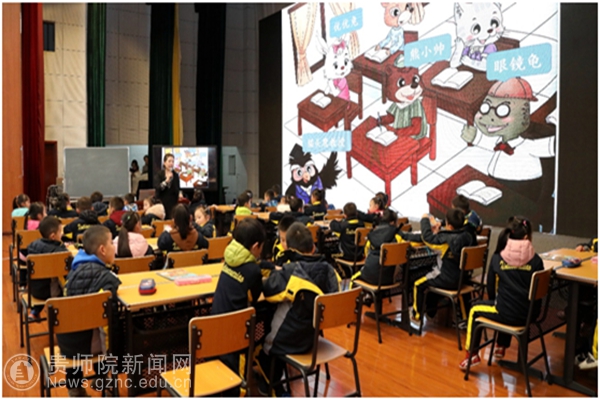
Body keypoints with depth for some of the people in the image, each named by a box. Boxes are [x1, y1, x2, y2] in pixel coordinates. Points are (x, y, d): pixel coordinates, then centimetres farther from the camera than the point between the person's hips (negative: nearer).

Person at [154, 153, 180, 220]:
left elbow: (177, 191, 3)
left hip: (172, 203, 1)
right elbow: (157, 187, -14)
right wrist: (166, 181, -21)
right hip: (161, 202, -1)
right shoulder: (159, 174, 1)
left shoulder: (175, 175, 3)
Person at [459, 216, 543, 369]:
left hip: (506, 314, -3)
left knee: (475, 308, 24)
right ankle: (501, 347, 46)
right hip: (529, 315, 3)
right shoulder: (536, 260, -4)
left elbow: (491, 289, 3)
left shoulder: (497, 258, -6)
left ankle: (472, 354, 22)